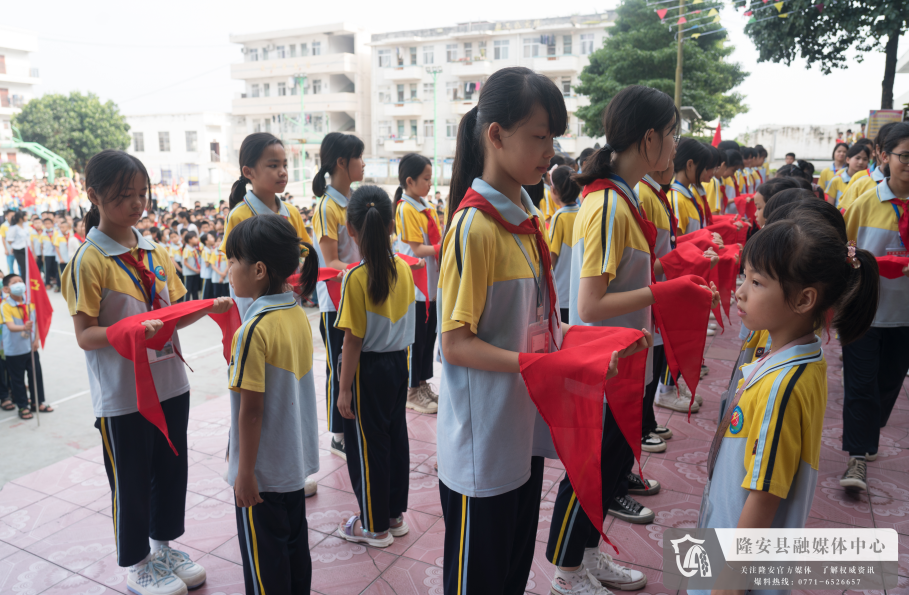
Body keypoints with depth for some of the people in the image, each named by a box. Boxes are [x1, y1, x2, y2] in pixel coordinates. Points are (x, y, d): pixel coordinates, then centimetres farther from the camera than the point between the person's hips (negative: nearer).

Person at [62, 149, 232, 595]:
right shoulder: (89, 261, -13)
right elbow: (85, 335, -14)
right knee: (131, 479, 10)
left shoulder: (154, 252, 7)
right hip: (122, 395, -6)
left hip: (170, 384, 6)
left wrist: (208, 308, -6)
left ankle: (163, 546, 40)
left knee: (171, 469, 18)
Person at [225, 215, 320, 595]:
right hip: (296, 459, 7)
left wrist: (245, 472, -13)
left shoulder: (254, 331, -24)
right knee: (295, 545, 22)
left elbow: (251, 409, -21)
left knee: (264, 561, 12)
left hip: (263, 470, -7)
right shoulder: (299, 315, -2)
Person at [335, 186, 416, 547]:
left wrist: (344, 388, -11)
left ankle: (374, 526, 23)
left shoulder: (356, 278, -20)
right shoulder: (404, 269, -3)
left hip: (368, 369, -6)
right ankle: (395, 514, 33)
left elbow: (353, 340, -18)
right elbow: (407, 322, 6)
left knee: (367, 445, 8)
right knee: (396, 436, 17)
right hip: (399, 363, 6)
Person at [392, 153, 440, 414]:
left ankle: (423, 384, 27)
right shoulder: (406, 209, -13)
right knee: (416, 338, 1)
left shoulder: (427, 208, 12)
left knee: (429, 335, 14)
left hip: (432, 284, 8)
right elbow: (417, 250, -17)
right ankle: (412, 392, 13)